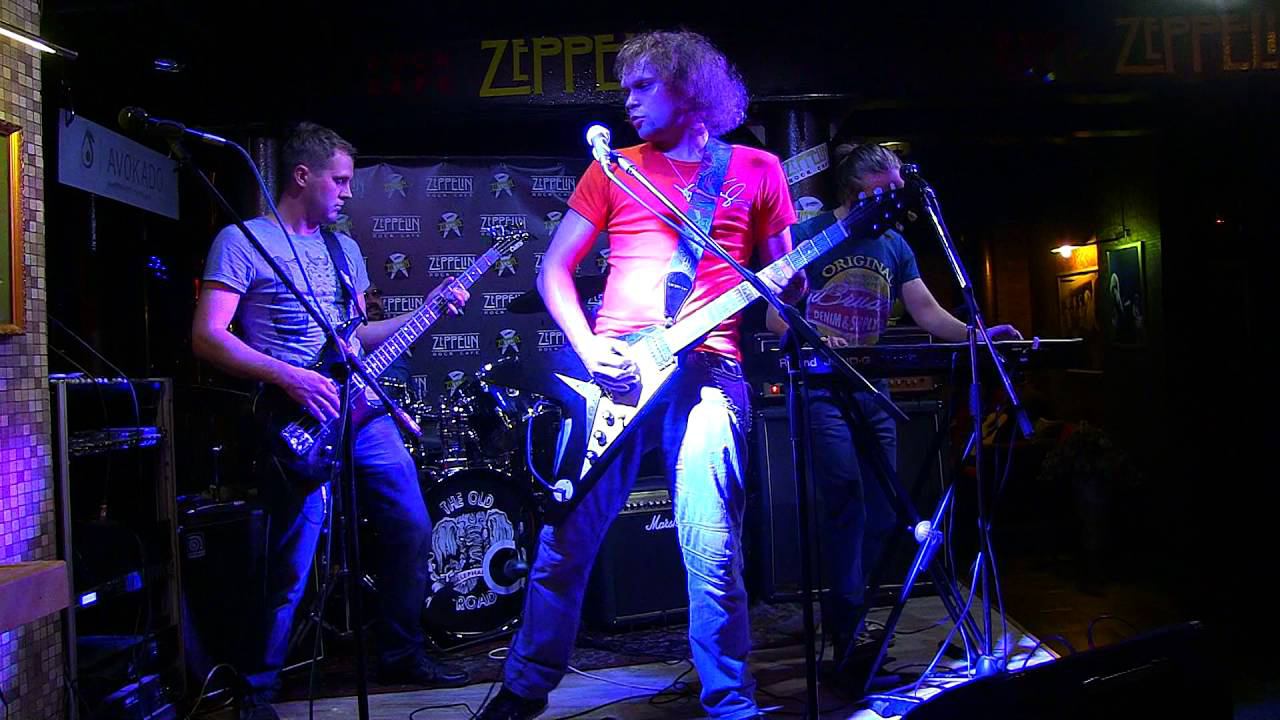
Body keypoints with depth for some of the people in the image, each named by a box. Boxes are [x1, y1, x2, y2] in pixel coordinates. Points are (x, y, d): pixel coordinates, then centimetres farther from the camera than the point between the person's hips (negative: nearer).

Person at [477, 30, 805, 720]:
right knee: (565, 539, 2)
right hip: (614, 367, 2)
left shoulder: (755, 169, 13)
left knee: (711, 551, -8)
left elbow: (789, 279, 14)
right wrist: (588, 348, -5)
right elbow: (553, 268, 11)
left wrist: (788, 288, -11)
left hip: (707, 368, -1)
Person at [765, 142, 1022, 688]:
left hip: (872, 392, 7)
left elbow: (927, 313, 6)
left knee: (882, 511, 6)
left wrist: (977, 336, -11)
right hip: (821, 390, -6)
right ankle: (847, 641, -14)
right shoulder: (808, 236, -5)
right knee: (847, 499, -19)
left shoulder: (895, 246, 12)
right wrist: (813, 339, -28)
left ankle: (843, 619, 23)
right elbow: (775, 317, -8)